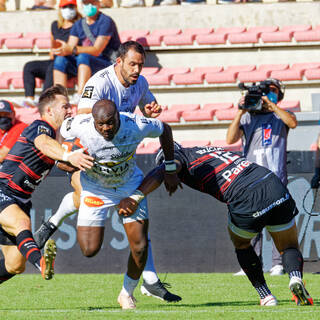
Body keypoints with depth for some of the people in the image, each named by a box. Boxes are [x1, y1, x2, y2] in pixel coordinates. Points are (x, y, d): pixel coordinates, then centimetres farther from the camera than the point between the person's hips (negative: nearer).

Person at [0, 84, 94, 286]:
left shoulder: (57, 136, 15)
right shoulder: (40, 127, -14)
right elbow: (44, 144, -39)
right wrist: (68, 156, -57)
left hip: (21, 201, 10)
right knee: (22, 223, -39)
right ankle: (41, 262, -67)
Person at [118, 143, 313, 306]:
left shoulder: (180, 156, 9)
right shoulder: (210, 150, 31)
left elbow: (160, 173, -10)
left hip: (247, 202, -5)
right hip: (278, 189, 5)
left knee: (241, 244, 28)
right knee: (290, 248, 24)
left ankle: (266, 296, 22)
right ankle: (295, 276, -8)